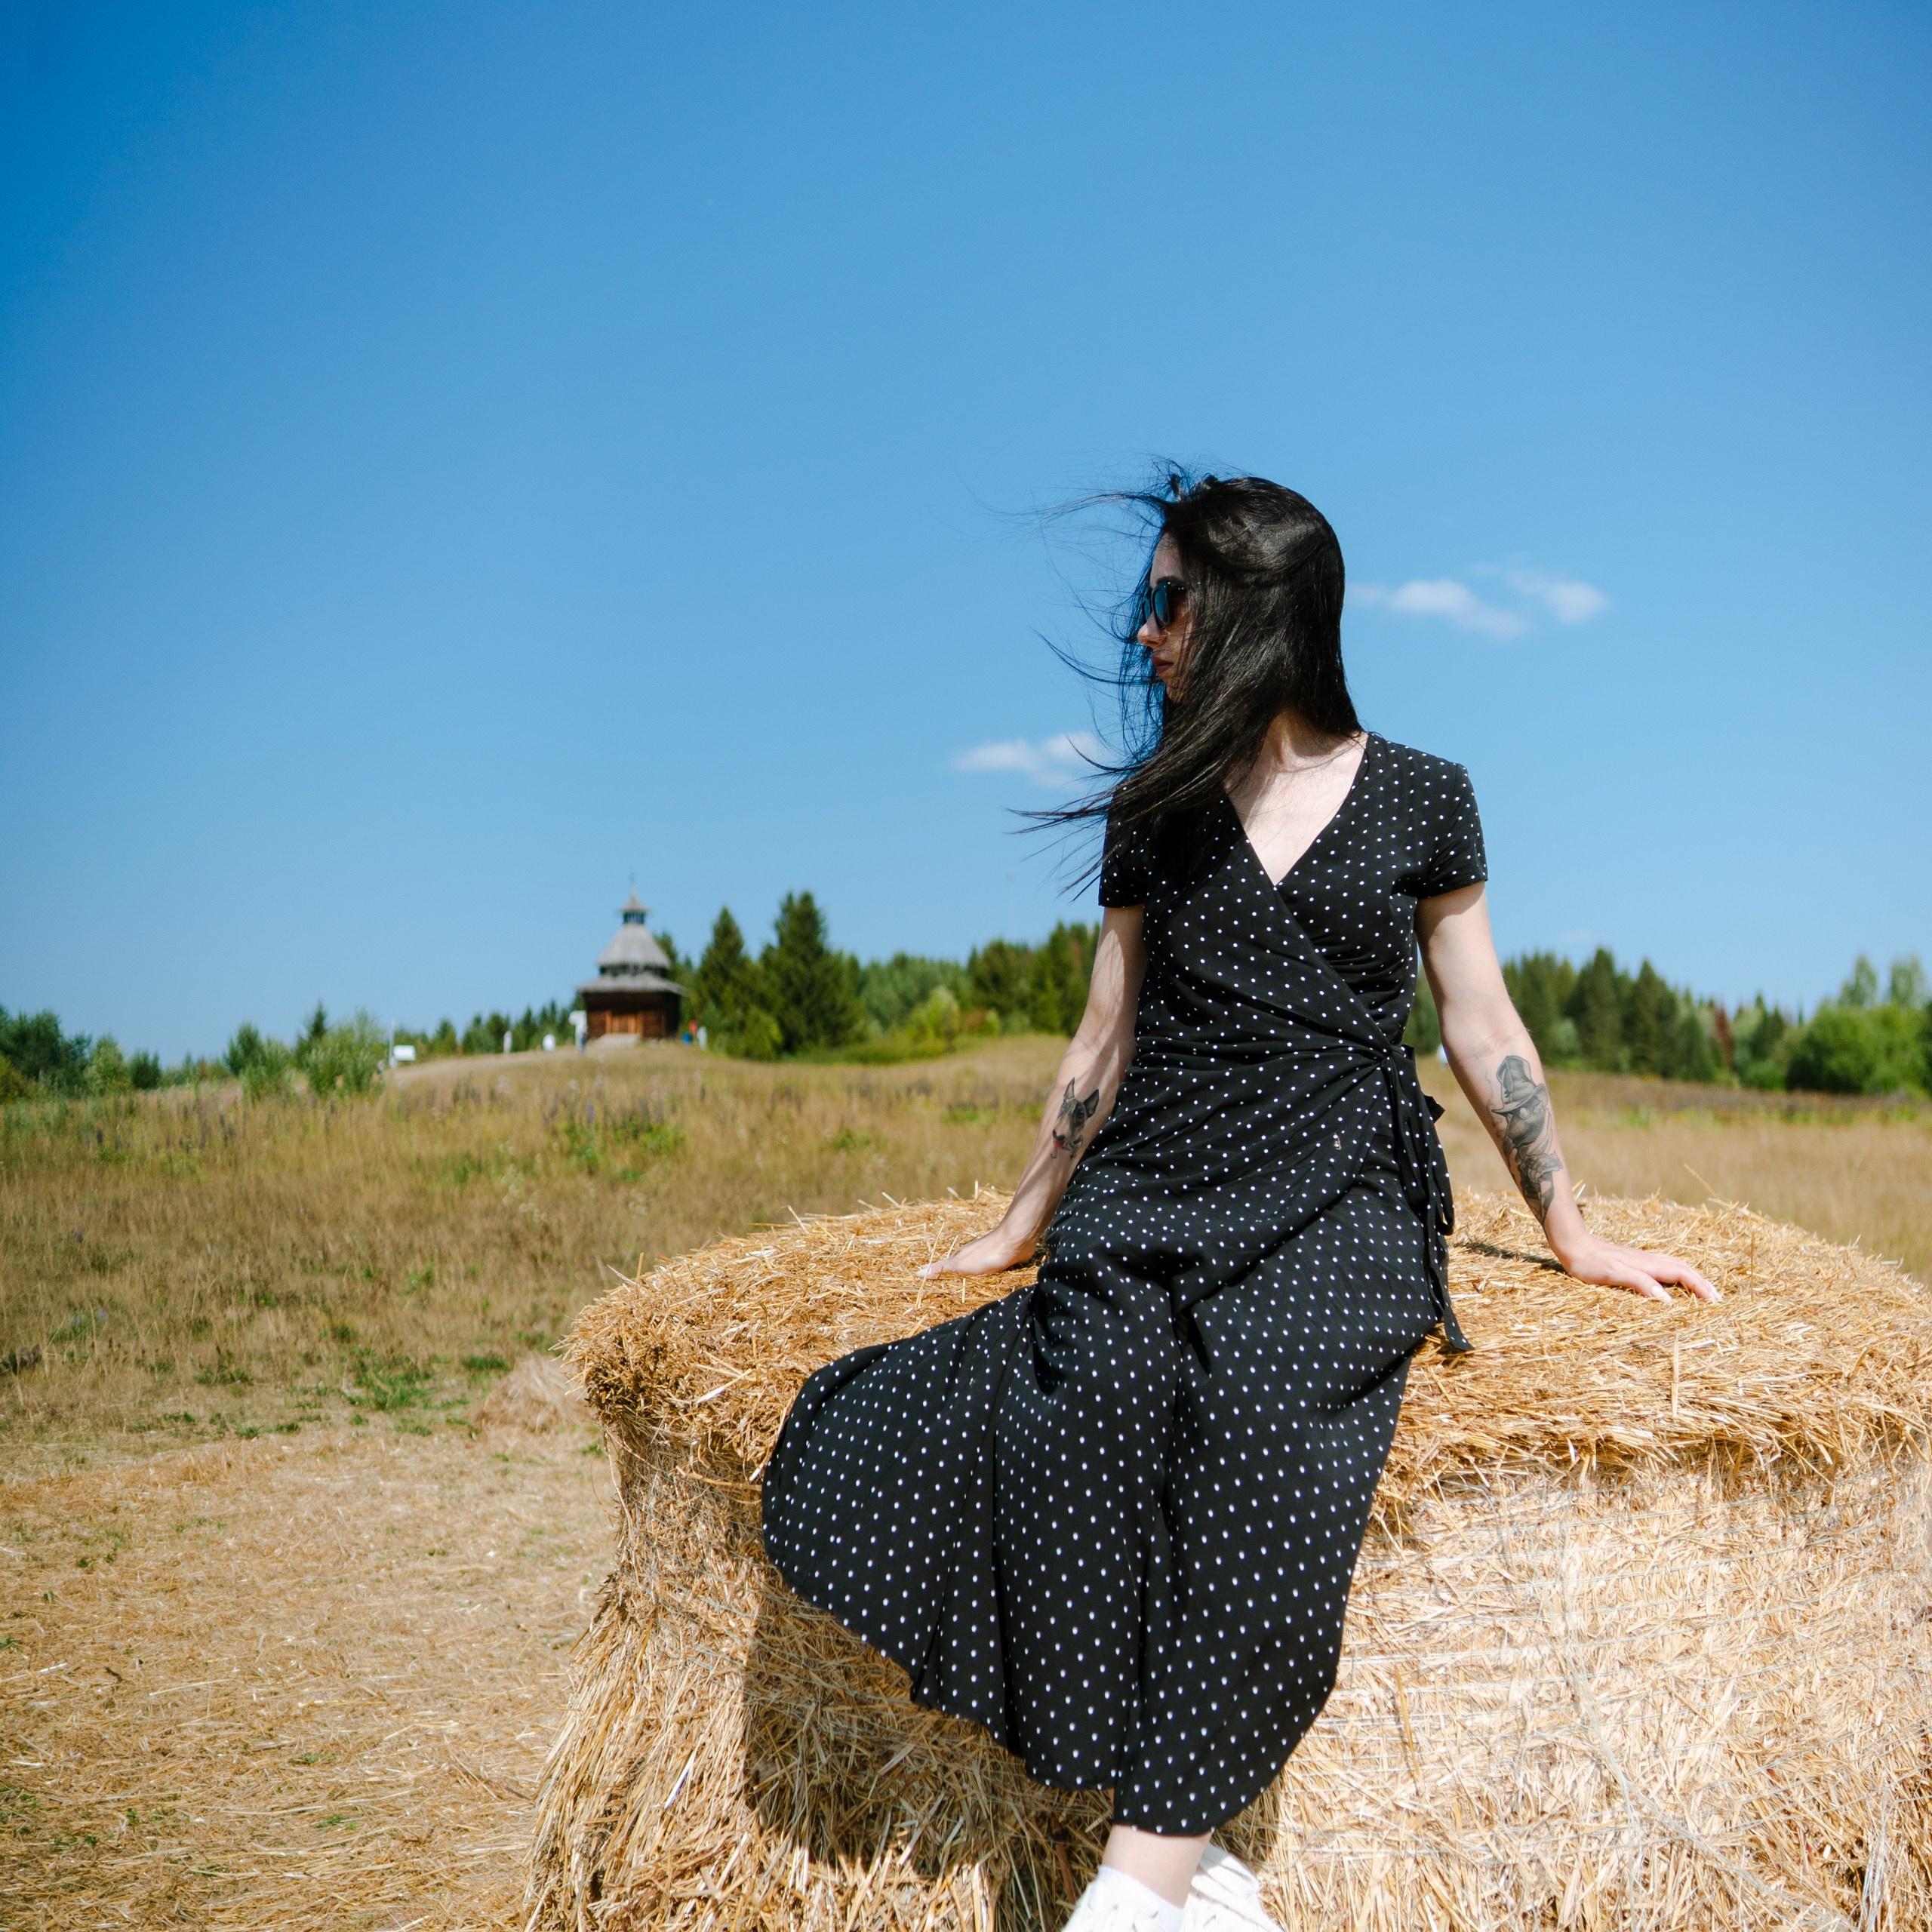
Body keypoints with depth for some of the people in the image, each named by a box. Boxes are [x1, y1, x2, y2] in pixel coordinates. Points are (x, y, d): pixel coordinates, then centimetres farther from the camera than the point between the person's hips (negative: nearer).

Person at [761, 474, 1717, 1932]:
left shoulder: (1420, 799, 8)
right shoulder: (1155, 811, 15)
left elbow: (1482, 1025, 13)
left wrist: (1570, 1232, 14)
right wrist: (1020, 1225, 21)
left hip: (1341, 1196, -2)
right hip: (1152, 1192, 2)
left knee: (1265, 1407, -34)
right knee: (1072, 1416, -31)